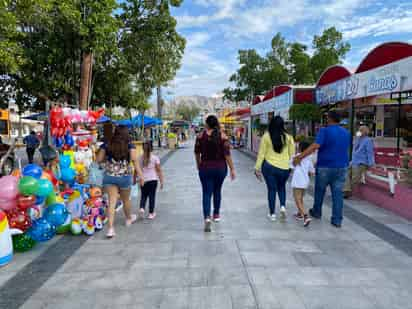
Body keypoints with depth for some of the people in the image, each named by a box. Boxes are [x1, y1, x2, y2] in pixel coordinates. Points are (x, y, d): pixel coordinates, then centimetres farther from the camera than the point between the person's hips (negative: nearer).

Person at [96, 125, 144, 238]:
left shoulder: (106, 145, 0)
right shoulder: (129, 146, -6)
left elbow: (99, 160, 0)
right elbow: (134, 159, -19)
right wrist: (140, 175, -21)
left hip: (109, 176, 1)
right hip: (125, 176, -1)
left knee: (112, 201, 1)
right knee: (126, 199, 20)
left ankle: (110, 228, -7)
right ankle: (129, 218, 44)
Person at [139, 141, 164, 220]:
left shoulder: (140, 158, 0)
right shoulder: (155, 158, -5)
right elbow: (159, 170, -5)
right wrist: (161, 181, 0)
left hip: (143, 180, 2)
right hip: (152, 180, -2)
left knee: (143, 195, 16)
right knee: (152, 196, 6)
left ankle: (142, 208, -5)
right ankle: (151, 213, 10)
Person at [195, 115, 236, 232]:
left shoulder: (201, 136, -4)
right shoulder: (223, 136, -6)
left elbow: (197, 153, 4)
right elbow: (227, 154, -9)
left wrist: (199, 165, 20)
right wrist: (232, 169, -3)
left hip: (205, 168, -1)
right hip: (220, 168, 1)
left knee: (207, 193, 1)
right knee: (217, 191, 19)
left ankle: (207, 217, -16)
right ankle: (216, 215, 33)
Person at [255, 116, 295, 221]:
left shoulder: (266, 136, -6)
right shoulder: (288, 137, -3)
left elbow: (261, 153, -4)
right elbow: (292, 154, 0)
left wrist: (257, 168, 2)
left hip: (269, 167, -1)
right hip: (284, 168, 2)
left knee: (271, 189, 10)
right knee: (281, 187, 25)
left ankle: (272, 214, 16)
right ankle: (283, 206, 7)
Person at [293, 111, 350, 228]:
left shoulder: (325, 131, -12)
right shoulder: (346, 133, 8)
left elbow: (315, 146, -25)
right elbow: (344, 150, 17)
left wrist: (300, 157, -26)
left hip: (325, 167, -4)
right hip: (341, 167, 4)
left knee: (320, 191, 15)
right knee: (338, 194, 5)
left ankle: (316, 212, 33)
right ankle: (337, 220, 6)